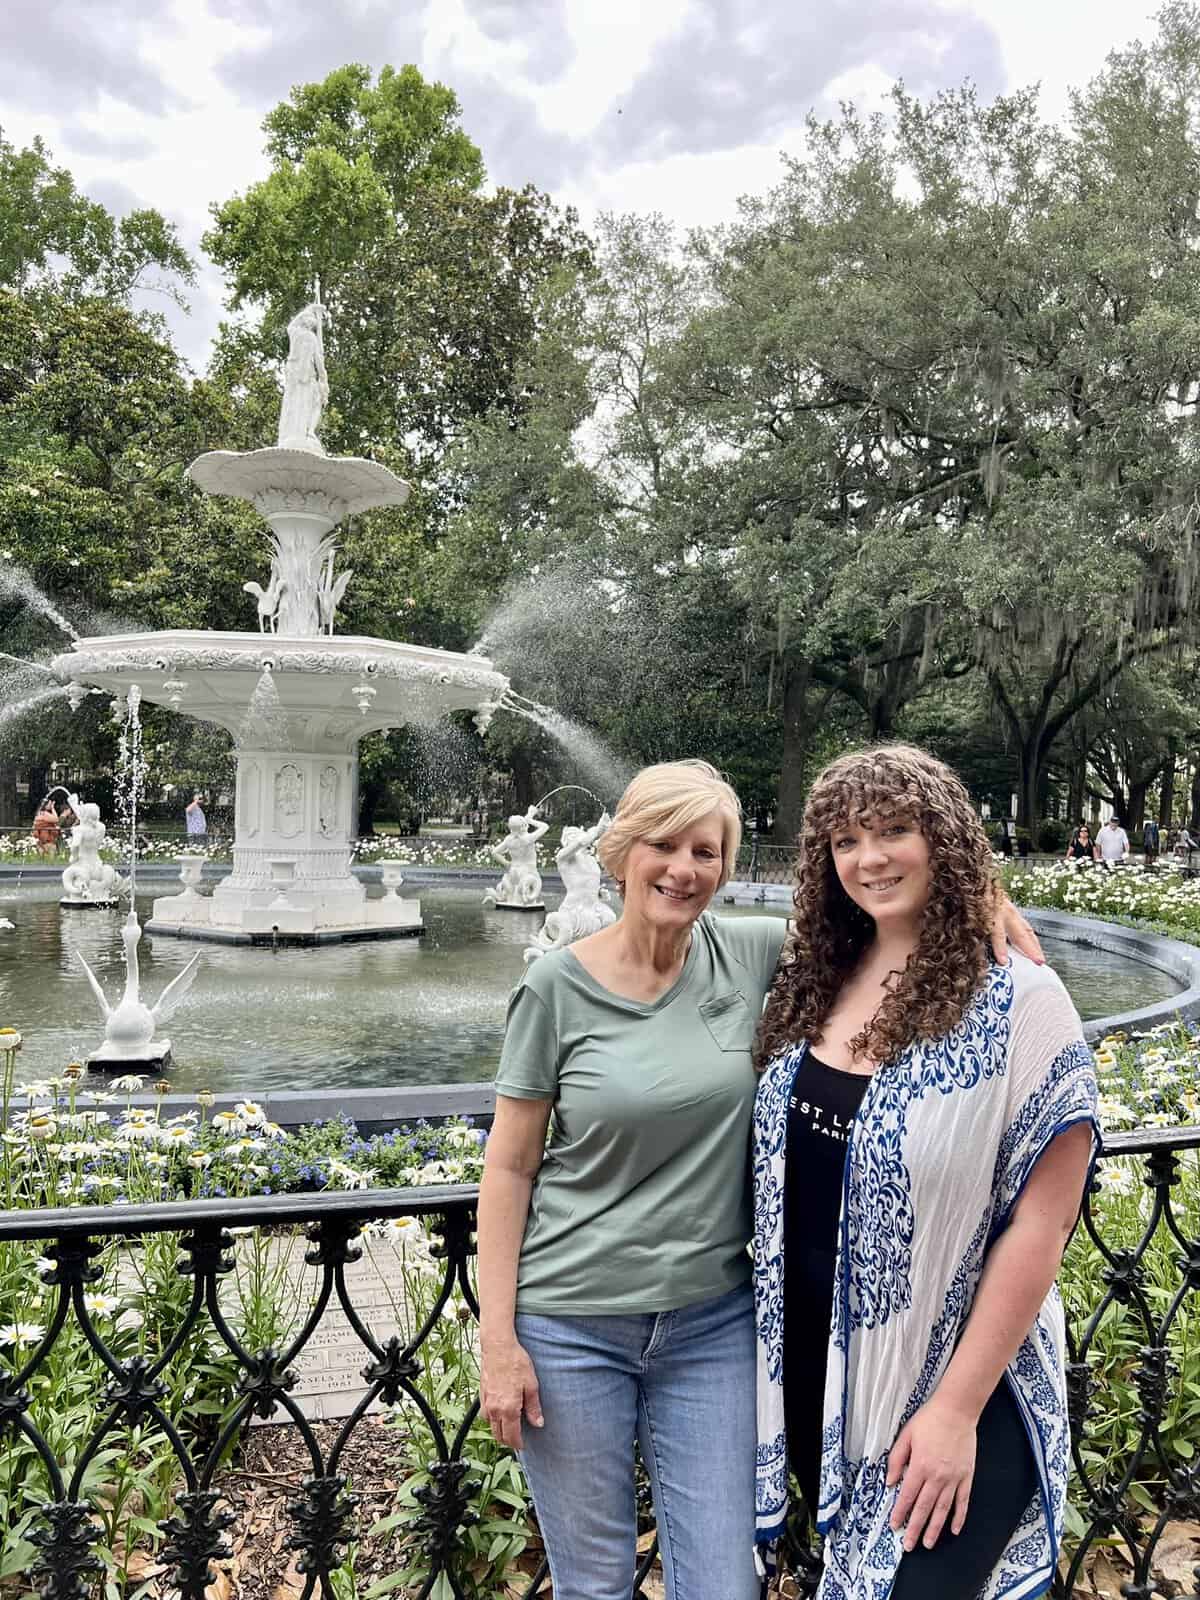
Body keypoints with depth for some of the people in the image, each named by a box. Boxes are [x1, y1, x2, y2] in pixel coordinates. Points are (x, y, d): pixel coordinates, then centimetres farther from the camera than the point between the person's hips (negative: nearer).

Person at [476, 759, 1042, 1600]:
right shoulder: (559, 985, -10)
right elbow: (509, 1166, -5)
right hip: (572, 1325, -2)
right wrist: (498, 1337, -7)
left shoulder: (748, 953, -5)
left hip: (714, 1320, 2)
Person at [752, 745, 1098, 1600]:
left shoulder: (1020, 1002, -17)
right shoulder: (813, 985, -2)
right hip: (815, 1369, 5)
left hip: (945, 1385, -5)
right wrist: (768, 1355, 6)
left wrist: (956, 1408, -15)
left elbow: (1039, 1225, -16)